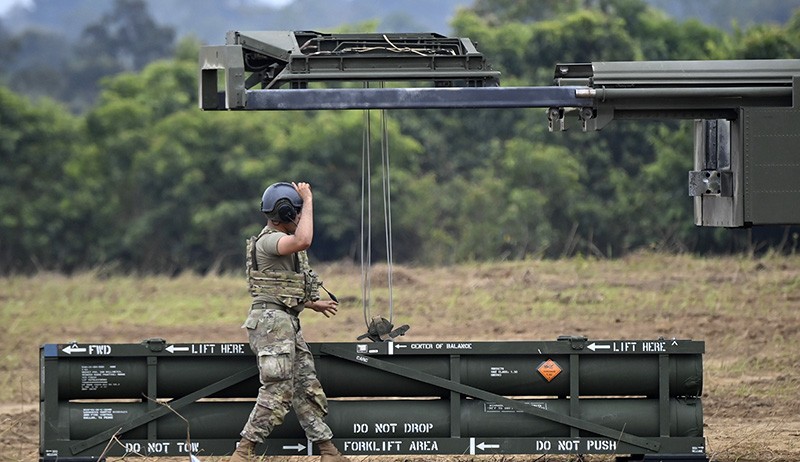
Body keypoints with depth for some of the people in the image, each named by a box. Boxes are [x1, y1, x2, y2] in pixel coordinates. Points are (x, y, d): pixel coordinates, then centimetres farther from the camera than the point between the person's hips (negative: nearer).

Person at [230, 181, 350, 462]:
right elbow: (303, 241, -35)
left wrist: (314, 304, 23)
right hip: (271, 320, -10)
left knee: (307, 389, 11)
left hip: (288, 323, 10)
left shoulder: (282, 241, 19)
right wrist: (308, 200, -24)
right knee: (278, 391, -14)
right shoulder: (268, 240, -14)